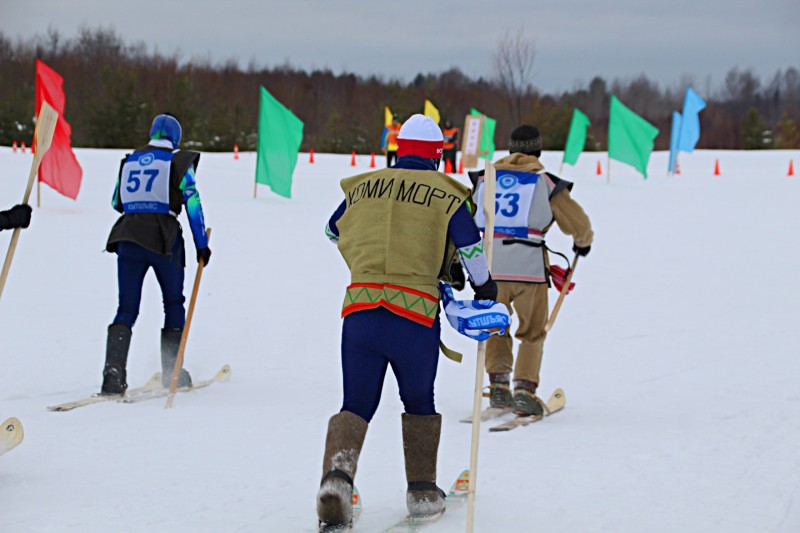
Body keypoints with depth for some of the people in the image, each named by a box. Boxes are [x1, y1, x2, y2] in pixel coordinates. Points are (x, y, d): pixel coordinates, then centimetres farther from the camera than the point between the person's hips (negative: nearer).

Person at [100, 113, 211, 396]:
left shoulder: (129, 161, 13)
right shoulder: (179, 162, 1)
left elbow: (117, 203, 20)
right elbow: (193, 205, -3)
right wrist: (202, 245, 3)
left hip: (128, 237, 3)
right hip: (164, 239, -3)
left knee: (126, 308, 4)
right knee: (173, 304, 15)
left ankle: (113, 373, -14)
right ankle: (172, 373, 14)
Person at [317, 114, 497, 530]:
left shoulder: (362, 187, 15)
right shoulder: (445, 193, 4)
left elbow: (334, 231, 31)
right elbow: (470, 248, 0)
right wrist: (484, 287, 18)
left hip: (360, 305, 2)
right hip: (415, 310, -2)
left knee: (356, 405, 5)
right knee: (419, 402, 19)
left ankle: (337, 474, -21)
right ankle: (421, 491, 20)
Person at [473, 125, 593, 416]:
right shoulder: (546, 183, 5)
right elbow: (579, 225, 11)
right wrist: (583, 243, 32)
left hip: (488, 267, 2)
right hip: (529, 267, -2)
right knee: (532, 333, 13)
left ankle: (498, 384, 5)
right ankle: (524, 390, 1)